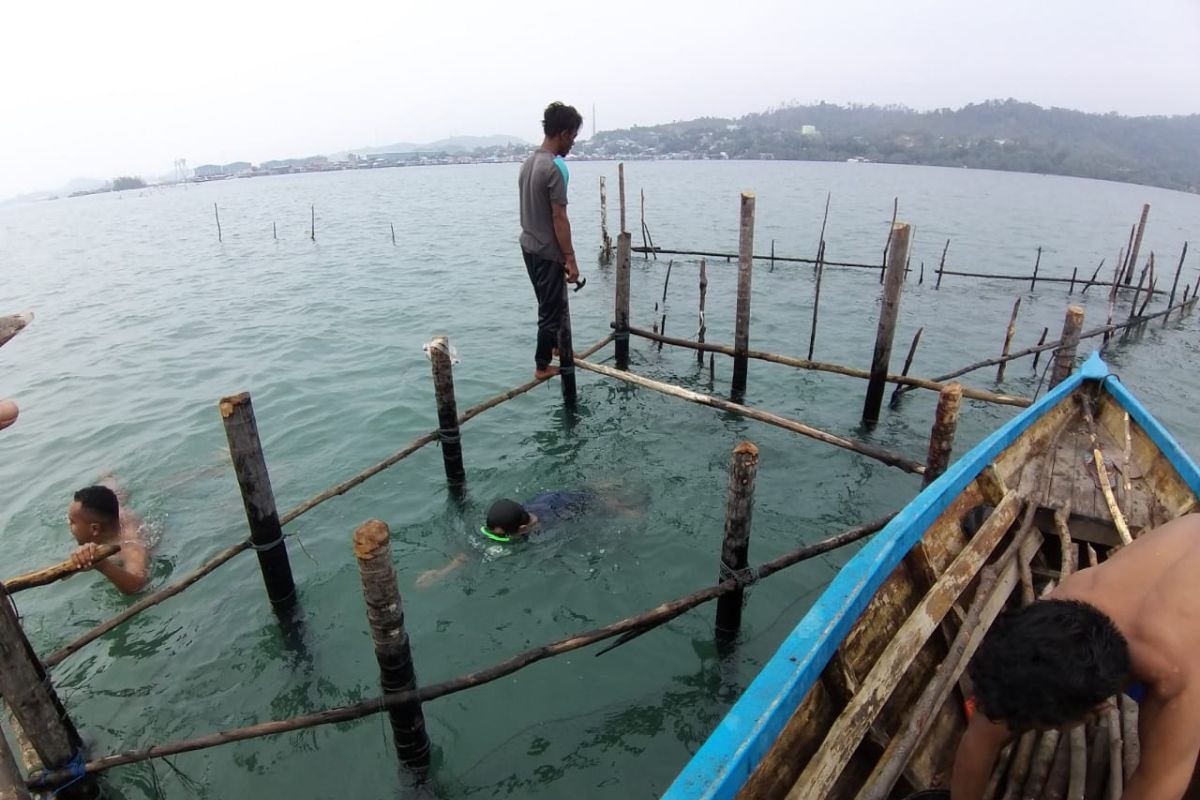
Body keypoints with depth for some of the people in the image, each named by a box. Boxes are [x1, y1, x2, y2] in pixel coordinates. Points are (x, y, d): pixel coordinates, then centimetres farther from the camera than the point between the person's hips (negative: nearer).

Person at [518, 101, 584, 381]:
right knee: (551, 308, 3)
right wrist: (570, 259, -18)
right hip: (547, 251, -9)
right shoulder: (556, 167, -20)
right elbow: (559, 217, -22)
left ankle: (557, 345, 41)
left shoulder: (529, 162, 8)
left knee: (551, 302, 24)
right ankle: (542, 366, 13)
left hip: (529, 245, 9)